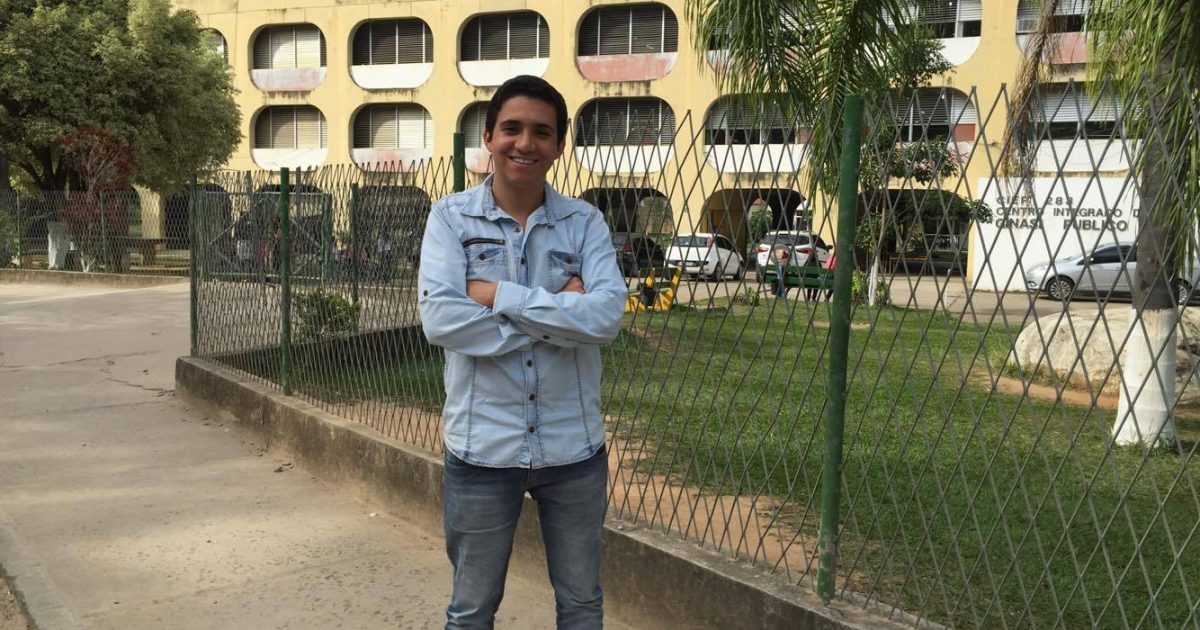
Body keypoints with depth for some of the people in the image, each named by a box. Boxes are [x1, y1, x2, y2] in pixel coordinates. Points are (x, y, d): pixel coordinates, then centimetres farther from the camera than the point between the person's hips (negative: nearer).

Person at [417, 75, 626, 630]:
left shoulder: (585, 222, -1)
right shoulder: (451, 217, -4)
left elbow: (607, 316, -16)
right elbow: (440, 320, -18)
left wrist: (500, 295, -17)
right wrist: (558, 317, -16)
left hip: (574, 447, 2)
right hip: (481, 447, -1)